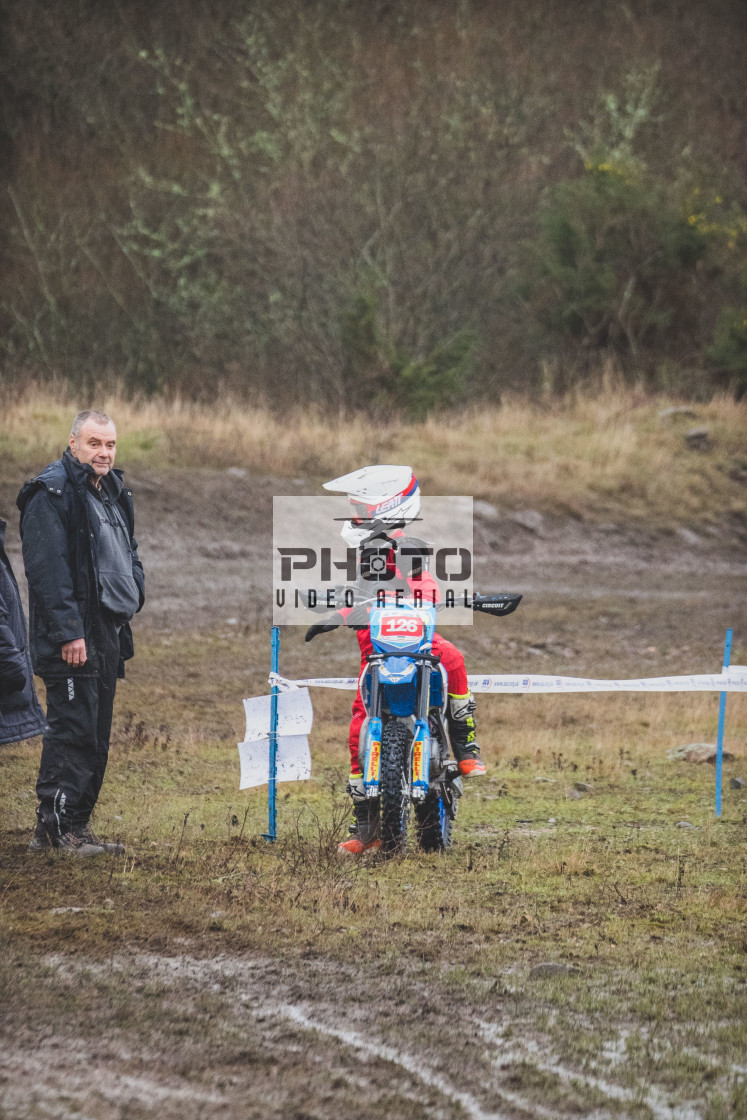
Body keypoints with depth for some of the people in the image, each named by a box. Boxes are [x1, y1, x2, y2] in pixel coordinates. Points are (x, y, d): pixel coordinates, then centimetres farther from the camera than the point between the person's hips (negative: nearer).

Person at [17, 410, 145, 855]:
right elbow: (49, 569, -18)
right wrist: (68, 633, -23)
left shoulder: (114, 492, 17)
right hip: (73, 635, -9)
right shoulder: (52, 493, -12)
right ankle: (56, 828, -6)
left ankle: (77, 823, 16)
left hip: (108, 632, 9)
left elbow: (127, 552, 29)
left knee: (95, 733, 11)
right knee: (72, 730, -9)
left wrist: (134, 593, 11)